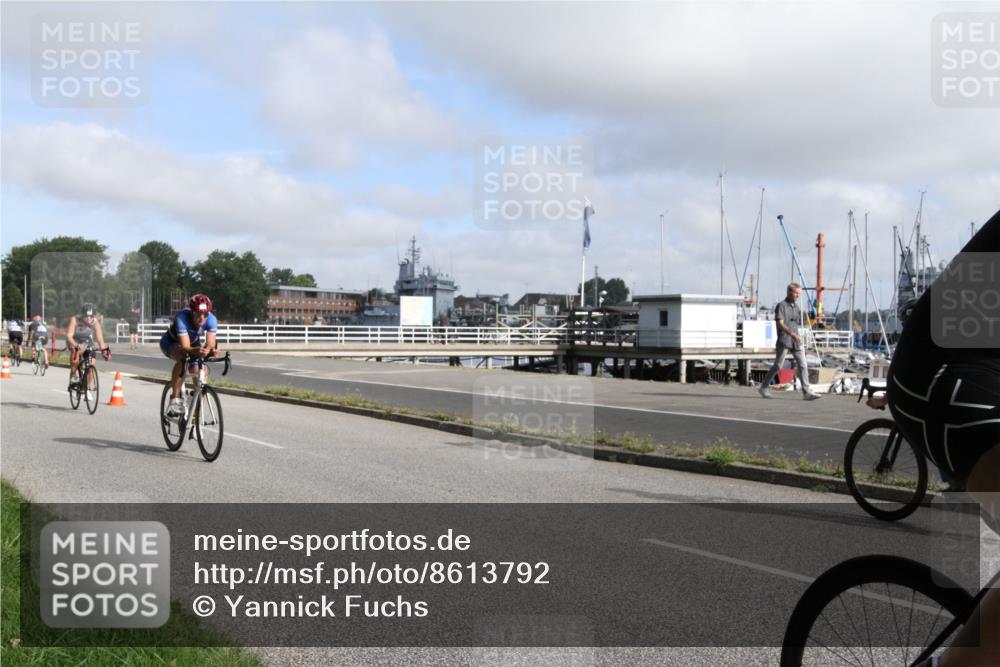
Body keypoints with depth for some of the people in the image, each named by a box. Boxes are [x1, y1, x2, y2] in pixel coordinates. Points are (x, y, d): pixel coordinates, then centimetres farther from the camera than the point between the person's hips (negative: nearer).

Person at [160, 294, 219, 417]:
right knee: (183, 358, -36)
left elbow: (210, 344, -33)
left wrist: (212, 350, -56)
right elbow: (185, 347, -45)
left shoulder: (211, 319, -29)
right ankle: (175, 400, -29)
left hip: (194, 343, 4)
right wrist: (196, 351, -66)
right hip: (171, 343, -4)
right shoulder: (182, 318, -39)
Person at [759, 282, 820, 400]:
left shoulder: (797, 308, 17)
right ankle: (764, 388, 15)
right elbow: (780, 324, -17)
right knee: (777, 365, 0)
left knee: (803, 365, -5)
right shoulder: (781, 305, -5)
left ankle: (807, 392, -9)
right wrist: (792, 334, -28)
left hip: (796, 342, 6)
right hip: (784, 341, -6)